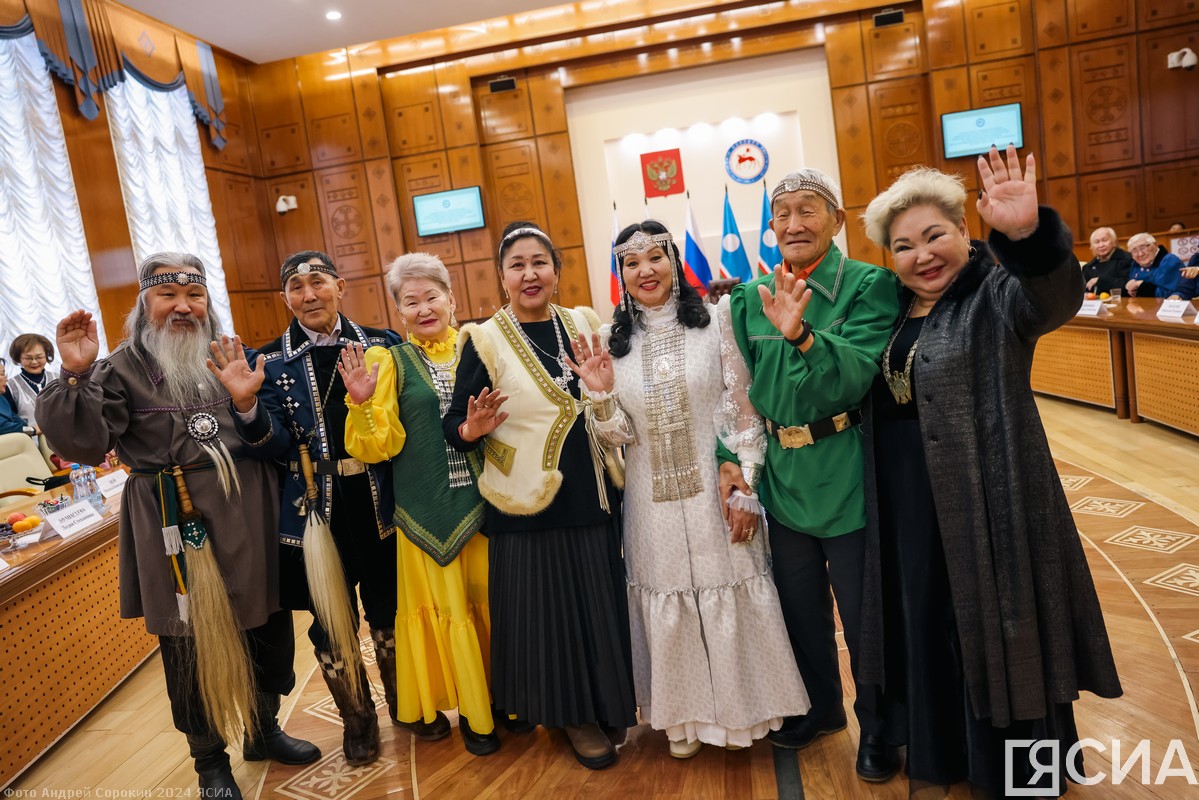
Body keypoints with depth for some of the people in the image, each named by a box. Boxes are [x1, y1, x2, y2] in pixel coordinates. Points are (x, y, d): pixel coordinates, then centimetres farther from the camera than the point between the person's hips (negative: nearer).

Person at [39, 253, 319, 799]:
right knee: (191, 644, 7)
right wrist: (76, 376, -23)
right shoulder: (122, 369, -2)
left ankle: (263, 729, 39)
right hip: (175, 529, -4)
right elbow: (84, 446, -14)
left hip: (248, 515, 4)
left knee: (269, 627, 14)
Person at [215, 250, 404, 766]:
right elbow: (278, 445, -9)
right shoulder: (271, 362, -1)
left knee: (389, 609, 16)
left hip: (379, 501, 1)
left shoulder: (381, 345, 0)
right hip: (316, 507, 0)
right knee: (332, 620, 13)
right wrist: (247, 405, -24)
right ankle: (357, 718, 36)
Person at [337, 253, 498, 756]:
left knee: (491, 597, 8)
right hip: (428, 508, -1)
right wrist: (363, 404, -21)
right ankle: (471, 711, 24)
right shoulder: (389, 362, 1)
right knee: (447, 602, 8)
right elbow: (379, 446, -5)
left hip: (485, 499, 1)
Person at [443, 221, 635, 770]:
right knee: (548, 610, 8)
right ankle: (571, 715, 30)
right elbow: (453, 424, -7)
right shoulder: (483, 341, -7)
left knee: (600, 604, 15)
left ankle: (604, 701, 38)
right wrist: (471, 430, -27)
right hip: (529, 508, -4)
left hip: (594, 497, 4)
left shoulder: (584, 324, 5)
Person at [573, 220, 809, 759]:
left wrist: (745, 490, -9)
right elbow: (620, 436, 3)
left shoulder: (714, 321, -4)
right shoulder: (615, 341, 2)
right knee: (667, 608, 11)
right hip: (652, 501, 2)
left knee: (728, 598, 9)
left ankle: (740, 709, 32)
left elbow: (745, 412, -4)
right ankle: (685, 718, 32)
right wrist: (602, 393, -16)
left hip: (714, 492, -2)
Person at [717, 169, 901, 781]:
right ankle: (821, 709, 47)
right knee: (800, 610, 22)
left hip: (849, 483, -5)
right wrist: (731, 458, -2)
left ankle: (877, 729, 38)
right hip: (783, 484, 5)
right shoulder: (750, 297, 2)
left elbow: (856, 377, -25)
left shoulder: (870, 286, -12)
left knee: (865, 615, 12)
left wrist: (800, 334, -40)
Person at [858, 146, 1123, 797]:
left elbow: (1054, 296, -31)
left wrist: (1026, 234, -52)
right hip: (906, 506, 5)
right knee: (923, 623, 17)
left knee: (990, 623, 8)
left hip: (984, 500, -5)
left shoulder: (997, 294, -9)